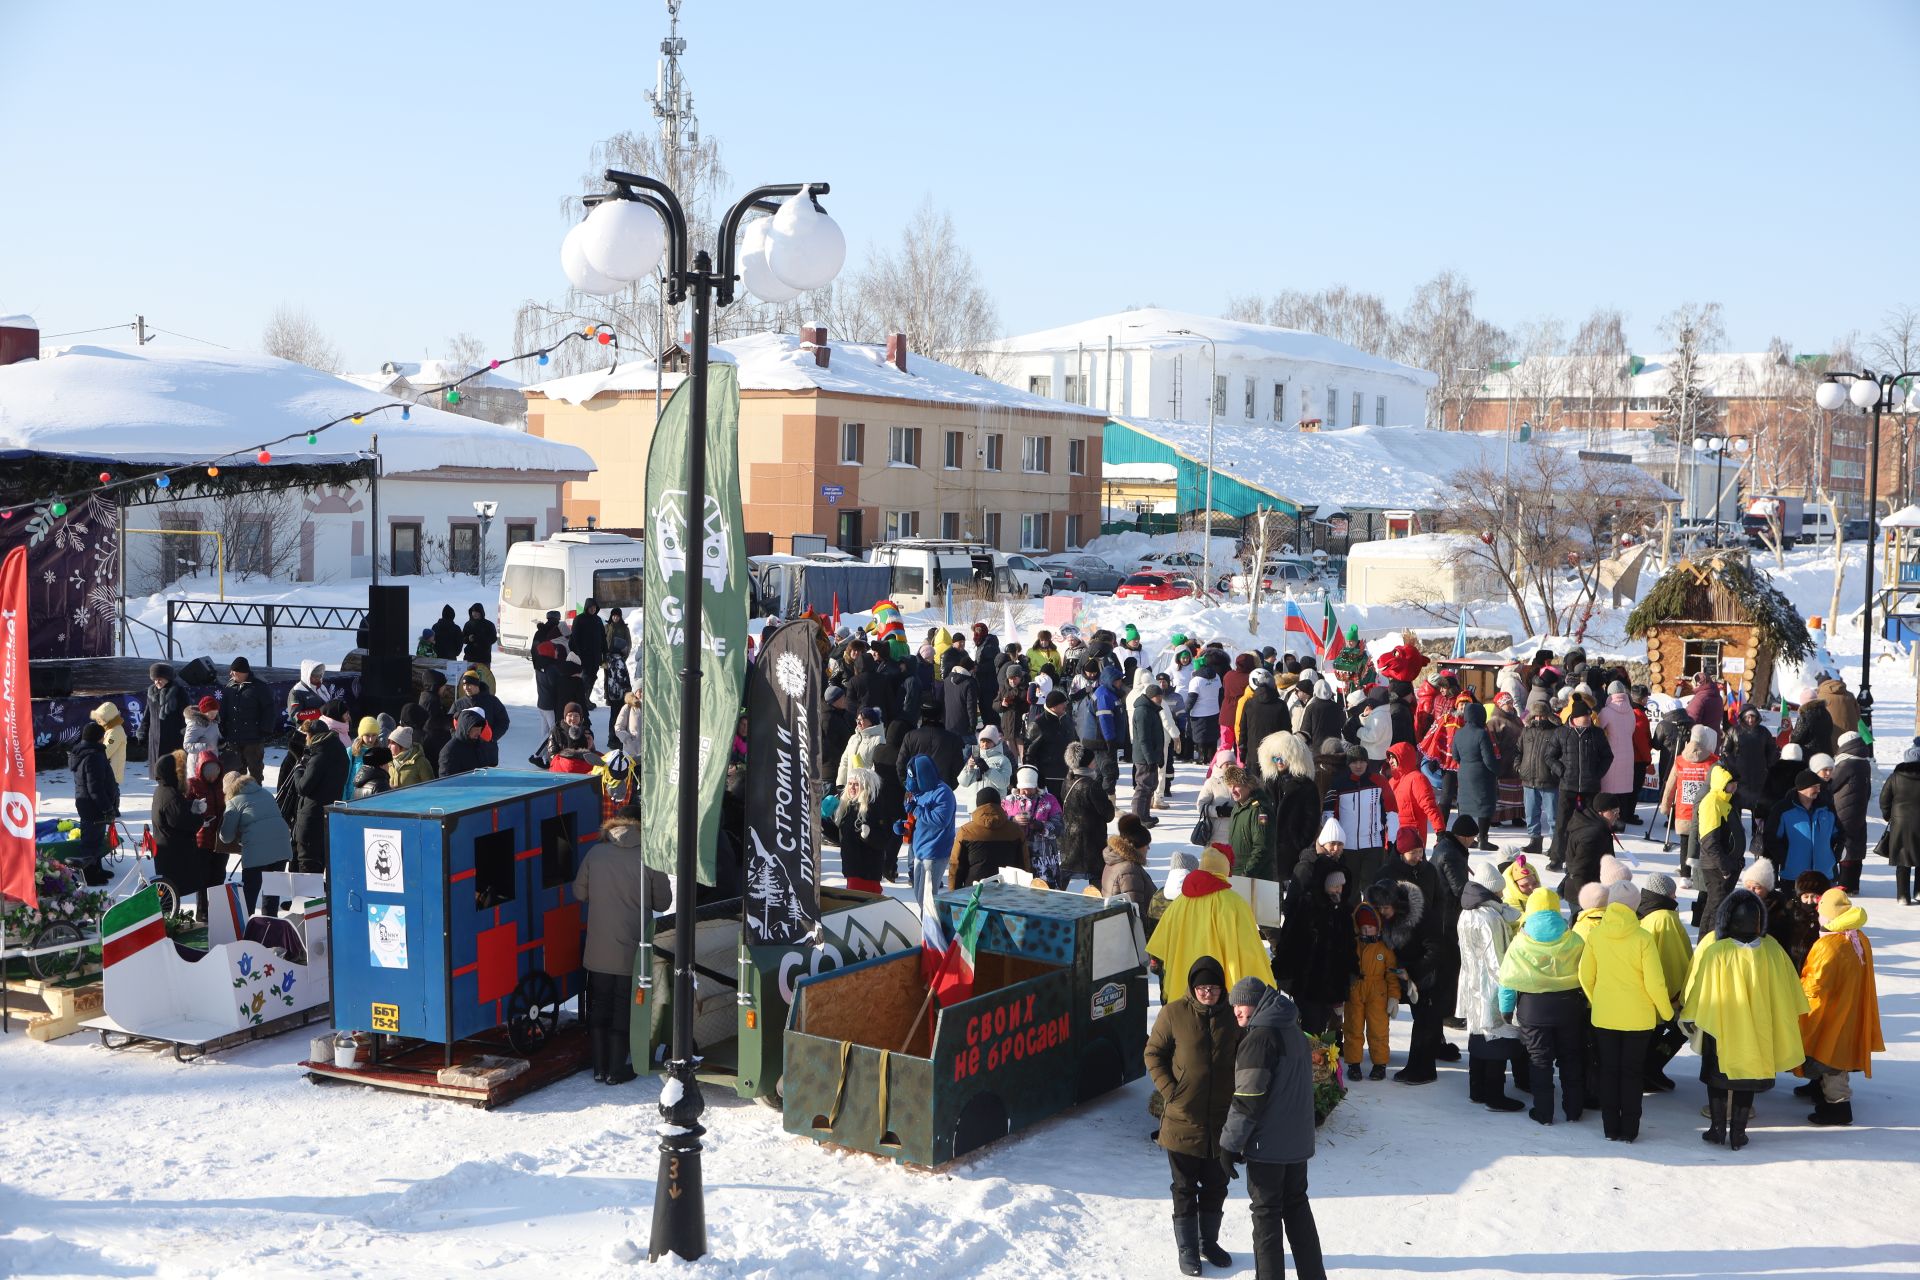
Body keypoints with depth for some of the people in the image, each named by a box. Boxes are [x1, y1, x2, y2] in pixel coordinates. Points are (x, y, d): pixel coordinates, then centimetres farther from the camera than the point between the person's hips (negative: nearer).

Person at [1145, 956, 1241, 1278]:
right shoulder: (1174, 1013, -9)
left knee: (1216, 1186, 15)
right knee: (1185, 1188, 7)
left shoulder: (1232, 1016, 0)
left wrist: (1238, 1094, 2)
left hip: (1221, 1118, 3)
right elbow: (1153, 1053, -2)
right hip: (1183, 1118, -3)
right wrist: (1169, 1090, -11)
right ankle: (1187, 1249, 19)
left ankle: (1209, 1241, 32)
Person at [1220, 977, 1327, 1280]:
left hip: (1268, 1144, -8)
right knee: (1297, 1206, 17)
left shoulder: (1259, 1038, -17)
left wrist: (1230, 1144, -14)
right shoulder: (1294, 1030, 11)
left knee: (1267, 1213, 1)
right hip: (1299, 1140, 8)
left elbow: (1248, 1099, -20)